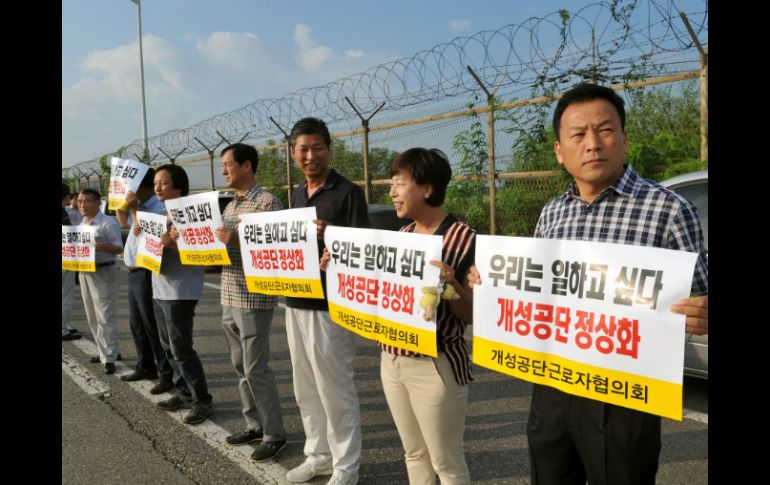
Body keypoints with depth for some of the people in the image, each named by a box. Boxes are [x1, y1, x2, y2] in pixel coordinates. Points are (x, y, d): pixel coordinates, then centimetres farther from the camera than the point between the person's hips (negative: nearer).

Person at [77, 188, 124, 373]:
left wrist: (104, 247, -31)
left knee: (105, 317, -7)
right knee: (92, 317, 14)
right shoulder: (81, 224, 14)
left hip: (103, 272, -8)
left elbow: (119, 247, -14)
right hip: (84, 272, 9)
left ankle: (109, 358, -2)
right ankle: (105, 352, 25)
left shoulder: (108, 223, -11)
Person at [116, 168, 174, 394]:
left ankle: (167, 374, 5)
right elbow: (123, 223, 28)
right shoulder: (140, 207, 12)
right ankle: (145, 367, 31)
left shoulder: (160, 208, -18)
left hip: (147, 275, -10)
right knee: (137, 324, 18)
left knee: (153, 327, -4)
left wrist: (133, 208, -17)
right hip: (134, 274, 10)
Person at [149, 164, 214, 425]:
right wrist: (141, 234, 0)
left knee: (181, 348, -6)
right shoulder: (160, 213, 13)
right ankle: (183, 390, 29)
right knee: (168, 346, 16)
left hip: (181, 291, -9)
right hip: (160, 289, 9)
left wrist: (172, 243, -34)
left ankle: (203, 400, 5)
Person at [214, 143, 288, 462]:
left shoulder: (267, 203, -11)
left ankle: (274, 434, 11)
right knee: (241, 366, 15)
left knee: (256, 369, -2)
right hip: (229, 298, 9)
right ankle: (254, 424, 28)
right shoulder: (230, 205, 15)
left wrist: (236, 241, -23)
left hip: (254, 300, -8)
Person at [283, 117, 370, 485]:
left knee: (335, 391, 3)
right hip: (296, 303, 8)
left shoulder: (348, 192, -10)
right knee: (307, 390, 16)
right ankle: (318, 454, 32)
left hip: (329, 306, -7)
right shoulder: (296, 194, 13)